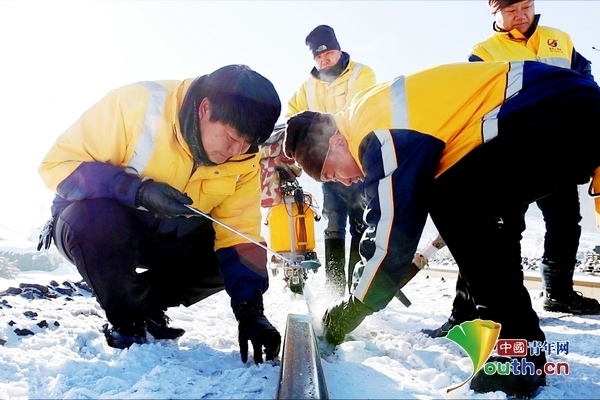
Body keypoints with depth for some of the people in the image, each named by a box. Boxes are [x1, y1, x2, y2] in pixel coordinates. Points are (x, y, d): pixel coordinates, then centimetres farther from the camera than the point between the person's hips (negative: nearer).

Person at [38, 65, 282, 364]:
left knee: (225, 254, -13)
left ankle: (149, 303, 10)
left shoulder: (243, 158, -14)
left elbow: (239, 237, -14)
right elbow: (58, 164, -24)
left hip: (168, 238, 4)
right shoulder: (137, 104, -28)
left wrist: (250, 310, -26)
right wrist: (138, 191, -38)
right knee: (96, 217, -35)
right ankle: (126, 321, -9)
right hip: (90, 226, -4)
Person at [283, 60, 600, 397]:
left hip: (562, 113, -10)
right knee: (466, 209, 11)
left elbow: (394, 229, -16)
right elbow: (397, 215, 23)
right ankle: (515, 335, 18)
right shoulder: (374, 117, 15)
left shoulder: (380, 131, -16)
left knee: (454, 204, -13)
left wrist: (350, 311, -3)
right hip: (572, 111, 10)